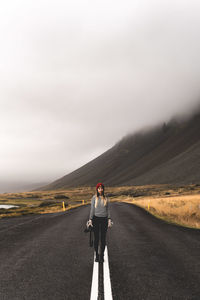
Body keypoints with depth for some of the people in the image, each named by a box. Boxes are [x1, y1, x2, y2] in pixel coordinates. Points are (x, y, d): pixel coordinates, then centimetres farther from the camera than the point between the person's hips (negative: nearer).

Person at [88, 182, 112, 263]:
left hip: (104, 220, 2)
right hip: (96, 219, -1)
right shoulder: (94, 198, -2)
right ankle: (96, 255, 17)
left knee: (103, 238, 3)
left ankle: (101, 255, 15)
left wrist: (109, 220, 1)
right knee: (96, 238, 4)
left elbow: (108, 209, 8)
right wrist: (90, 220, -5)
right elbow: (92, 209, -1)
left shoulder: (106, 198, 4)